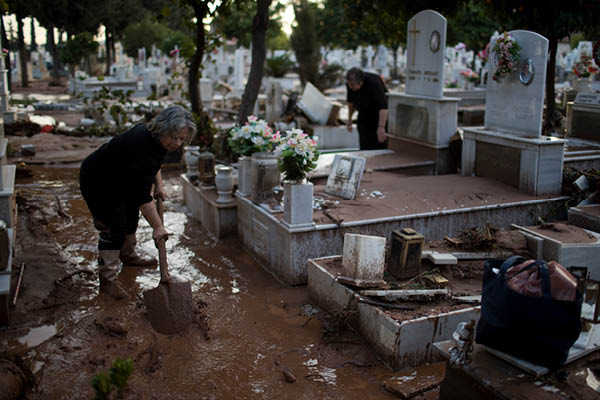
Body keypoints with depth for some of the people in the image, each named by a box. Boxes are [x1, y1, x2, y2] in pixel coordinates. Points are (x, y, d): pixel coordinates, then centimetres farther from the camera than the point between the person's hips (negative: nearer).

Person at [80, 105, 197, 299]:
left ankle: (128, 255, 38)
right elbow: (142, 196, -36)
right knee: (114, 227, -11)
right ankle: (107, 279, -4)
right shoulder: (141, 146, -37)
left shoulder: (154, 136, -9)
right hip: (97, 183, -9)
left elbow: (154, 162, 15)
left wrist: (159, 185, 4)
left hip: (118, 180, 10)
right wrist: (158, 227, -32)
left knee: (131, 216, 18)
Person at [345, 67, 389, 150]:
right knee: (365, 147, 2)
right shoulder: (350, 84, -14)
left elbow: (383, 106, -37)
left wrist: (381, 127, -44)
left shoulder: (373, 82, -31)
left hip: (380, 116, -5)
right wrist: (349, 119, 14)